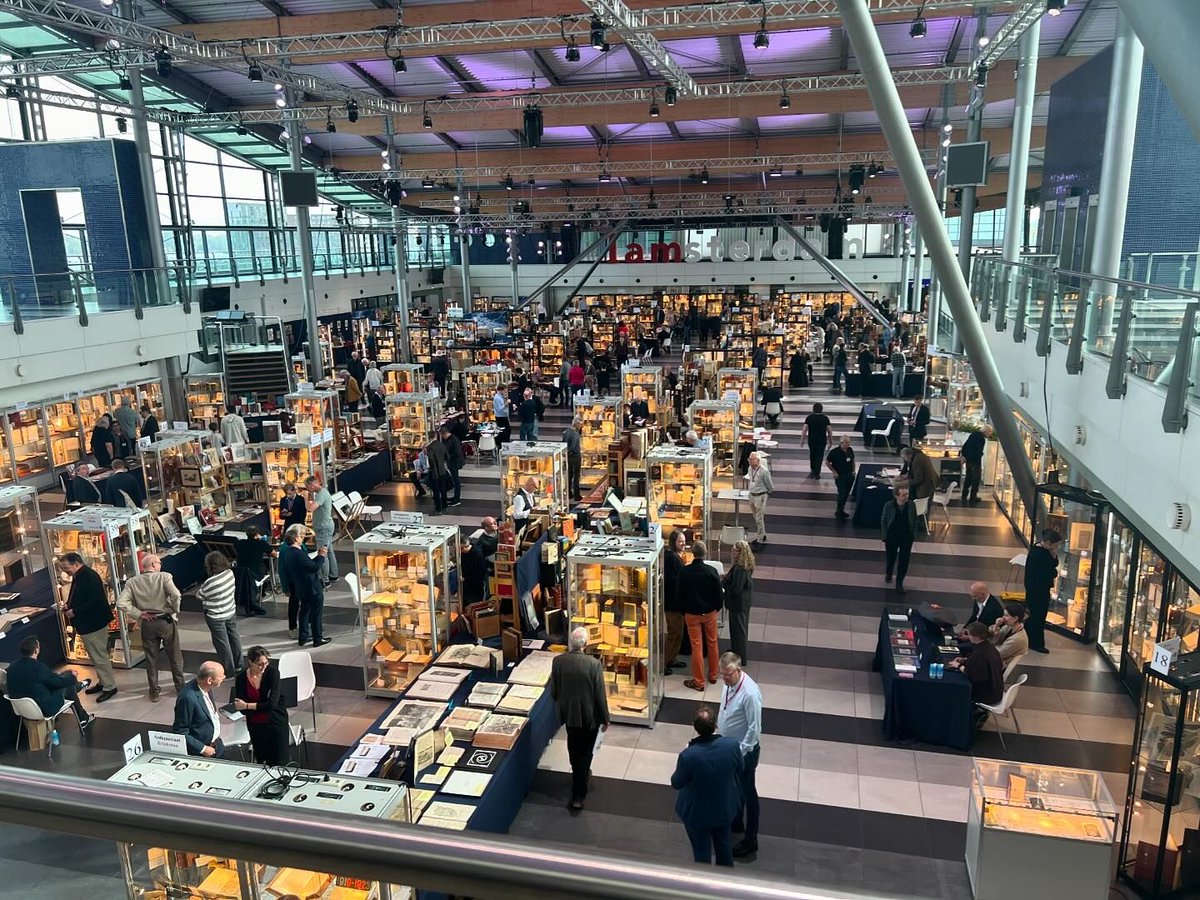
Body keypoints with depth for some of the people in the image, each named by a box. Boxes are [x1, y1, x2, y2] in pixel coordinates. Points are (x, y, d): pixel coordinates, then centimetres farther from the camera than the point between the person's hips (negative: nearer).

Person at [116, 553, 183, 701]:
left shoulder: (132, 582, -3)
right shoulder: (164, 577, -12)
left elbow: (121, 603, -11)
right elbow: (175, 595, -26)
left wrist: (138, 614, -5)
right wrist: (175, 611, -9)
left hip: (147, 624, 2)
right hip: (166, 621, -2)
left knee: (151, 659, 15)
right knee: (175, 656, 14)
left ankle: (154, 692, 23)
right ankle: (180, 687, 24)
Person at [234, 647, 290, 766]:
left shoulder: (272, 672, -14)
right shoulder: (241, 678, -8)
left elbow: (272, 703, -20)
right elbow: (242, 710, -9)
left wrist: (247, 705, -16)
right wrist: (264, 705, -21)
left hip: (276, 720, -2)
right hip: (255, 724, 2)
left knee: (280, 763, -4)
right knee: (261, 762, 8)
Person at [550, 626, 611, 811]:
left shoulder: (558, 661, -14)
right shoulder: (593, 664, -24)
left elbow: (553, 691, -2)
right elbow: (600, 695, -16)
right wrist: (605, 719, -2)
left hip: (568, 712, 4)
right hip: (588, 715, -4)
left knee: (574, 748, 27)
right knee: (585, 752, 10)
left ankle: (579, 773, 51)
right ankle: (578, 796, 12)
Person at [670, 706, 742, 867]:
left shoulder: (688, 756, -36)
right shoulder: (732, 745, -27)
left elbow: (676, 783, -16)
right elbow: (739, 772, -6)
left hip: (697, 813, -3)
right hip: (725, 808, 4)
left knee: (702, 853, 23)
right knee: (724, 845, 31)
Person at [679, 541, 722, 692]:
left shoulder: (685, 571, -14)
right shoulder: (711, 571, -15)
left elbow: (679, 593, -5)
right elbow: (718, 593, -8)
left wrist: (683, 611, 10)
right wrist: (717, 608, 11)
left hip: (692, 614, -1)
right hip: (710, 612, 1)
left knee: (697, 646, 6)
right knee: (712, 643, 18)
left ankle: (699, 682, 13)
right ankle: (713, 675, 32)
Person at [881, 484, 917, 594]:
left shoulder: (911, 505, -15)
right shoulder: (888, 506, -19)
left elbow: (915, 521, -1)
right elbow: (883, 521, -6)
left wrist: (913, 535, 0)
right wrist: (885, 536, -5)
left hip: (907, 538, 1)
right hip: (892, 537, 0)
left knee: (904, 561, 6)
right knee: (891, 558, 20)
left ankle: (899, 583, 22)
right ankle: (889, 574, 49)